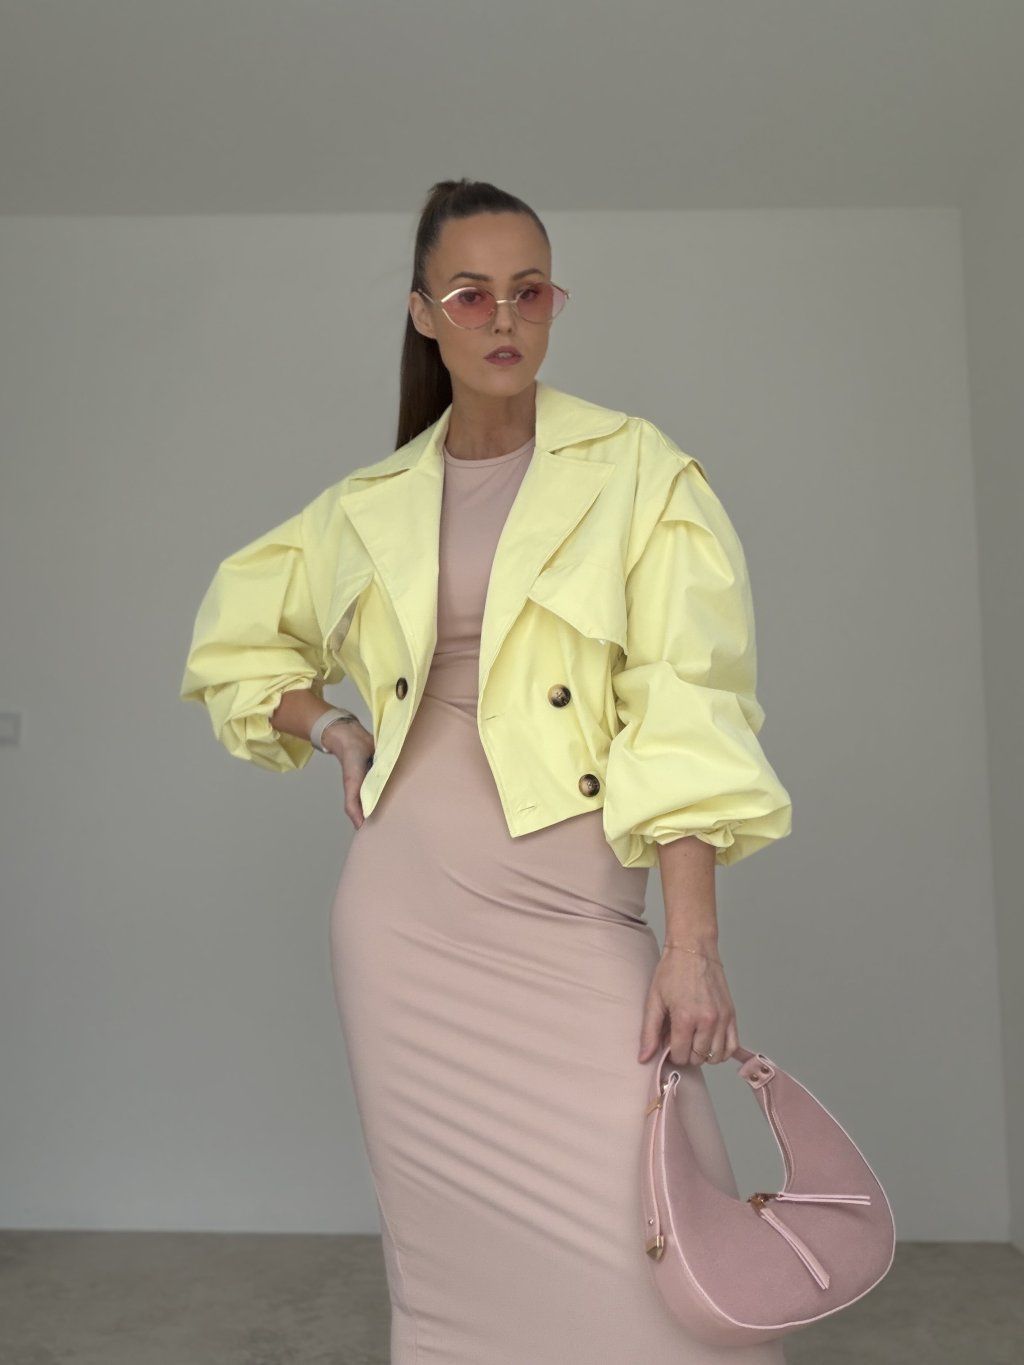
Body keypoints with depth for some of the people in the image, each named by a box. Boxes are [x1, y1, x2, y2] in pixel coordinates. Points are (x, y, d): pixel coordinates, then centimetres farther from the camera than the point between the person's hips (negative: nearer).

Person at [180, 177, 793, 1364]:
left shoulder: (638, 472, 0)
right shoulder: (370, 506, 10)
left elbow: (687, 713, -8)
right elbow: (235, 639, 24)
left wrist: (692, 944, -15)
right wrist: (333, 730, 7)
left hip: (571, 920, -2)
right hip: (406, 915, 3)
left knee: (654, 1253, -8)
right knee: (449, 1245, 11)